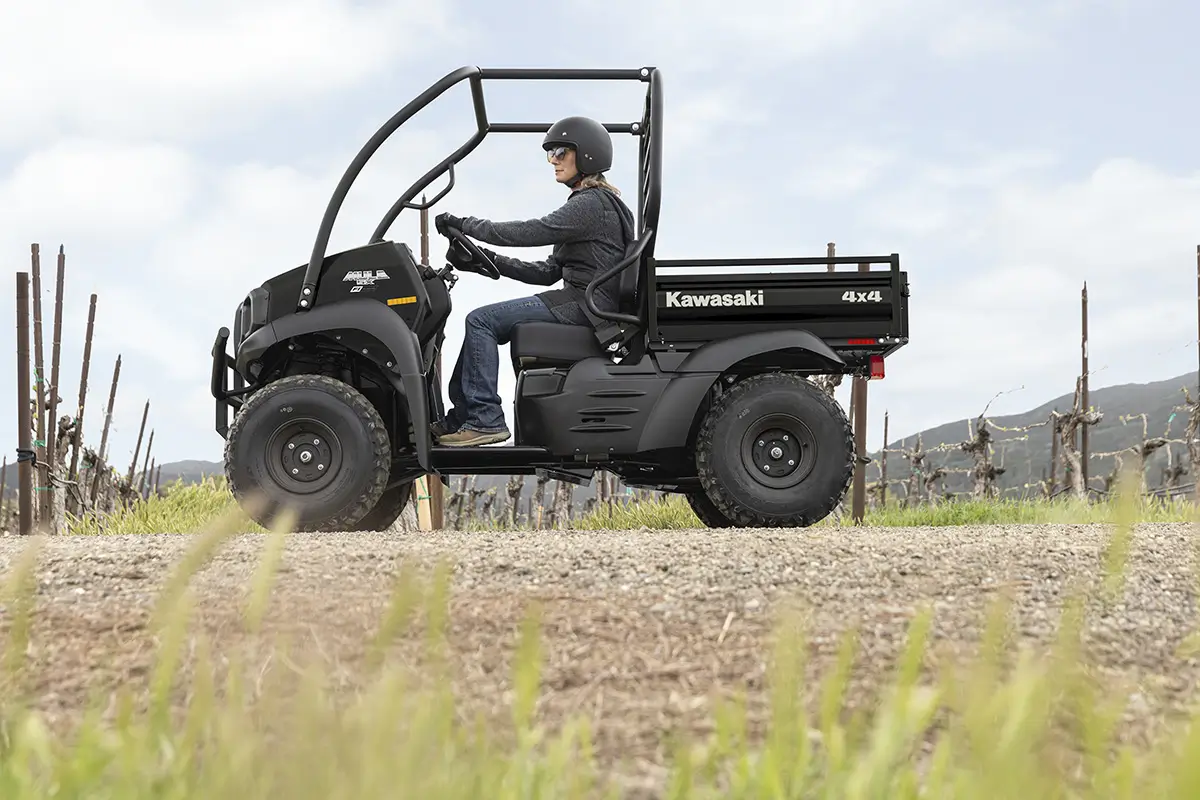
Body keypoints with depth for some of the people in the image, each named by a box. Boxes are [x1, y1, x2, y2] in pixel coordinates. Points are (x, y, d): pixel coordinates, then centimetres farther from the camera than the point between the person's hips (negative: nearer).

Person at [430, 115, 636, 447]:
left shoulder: (592, 204, -12)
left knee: (481, 321, -16)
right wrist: (494, 261, 9)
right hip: (580, 302, 10)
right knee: (482, 322, 10)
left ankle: (484, 420, -17)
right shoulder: (589, 203, 21)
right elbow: (549, 272, 18)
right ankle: (461, 418, 9)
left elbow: (529, 232, -20)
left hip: (585, 305, -10)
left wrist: (464, 224, -13)